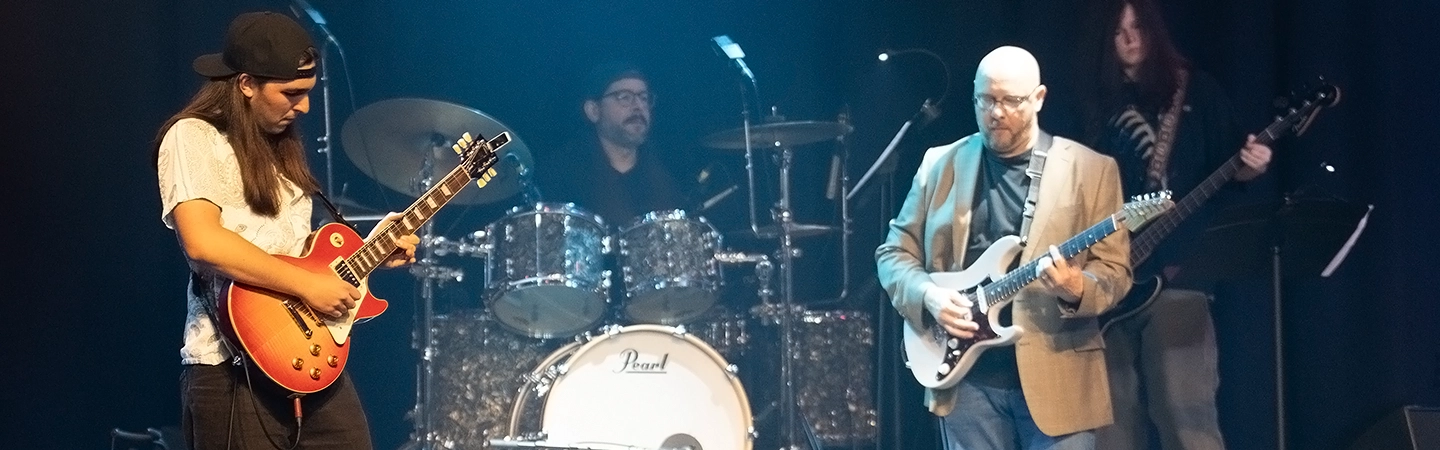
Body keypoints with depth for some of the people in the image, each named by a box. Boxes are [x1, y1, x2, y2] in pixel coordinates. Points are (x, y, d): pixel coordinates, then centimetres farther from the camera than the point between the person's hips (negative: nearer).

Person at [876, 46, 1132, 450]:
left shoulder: (1090, 169, 2)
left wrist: (1076, 289, -23)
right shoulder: (941, 164, 9)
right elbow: (894, 252, 11)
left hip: (1057, 377, -2)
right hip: (967, 375, 2)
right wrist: (927, 295, -9)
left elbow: (1114, 268, -1)